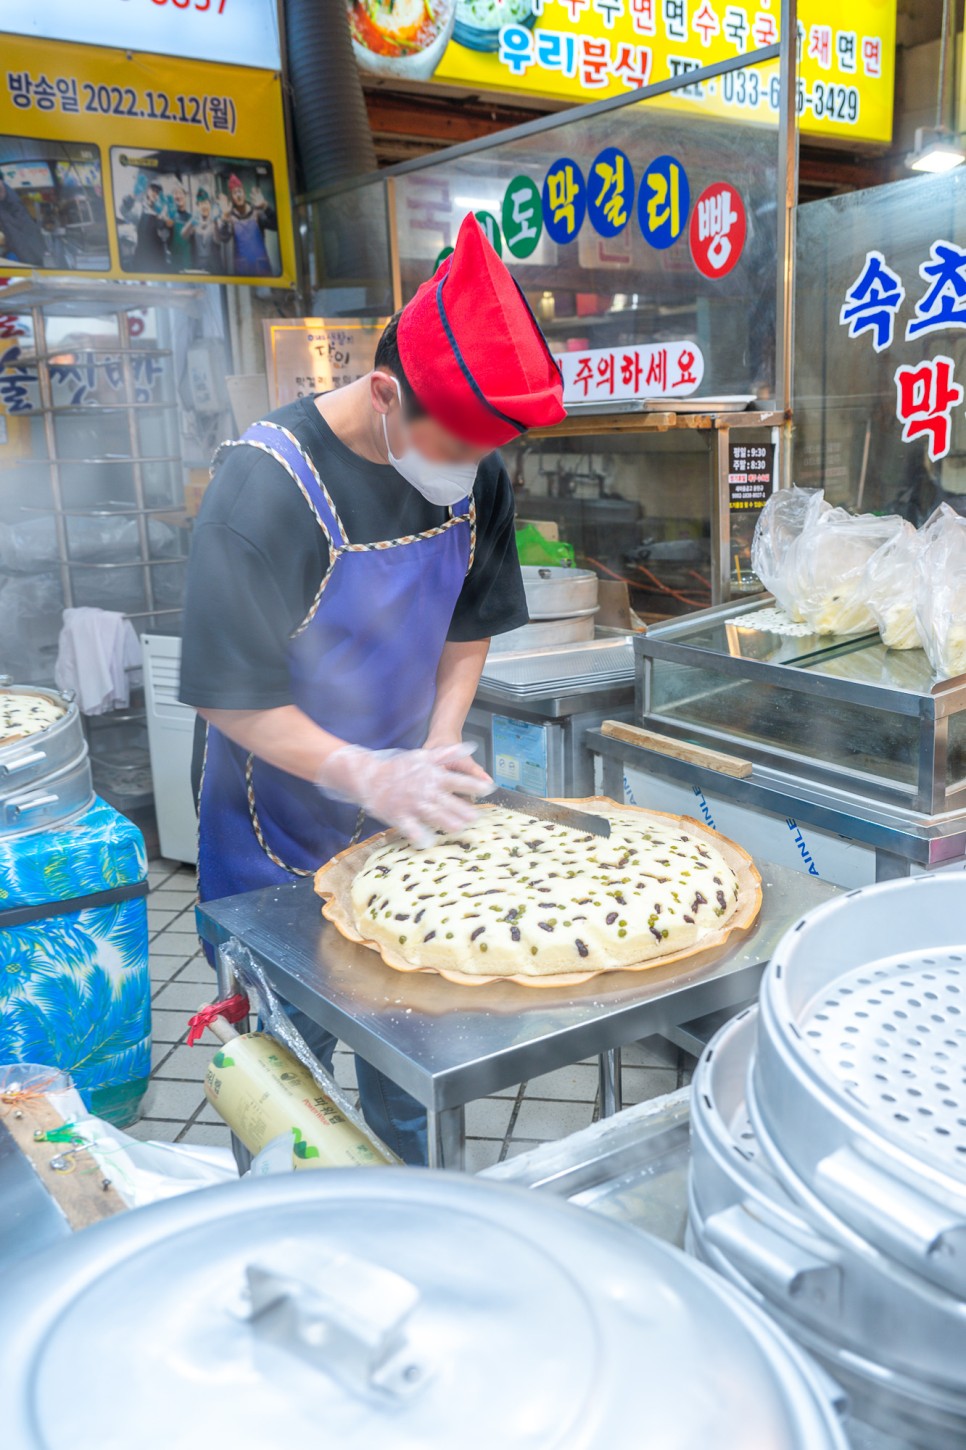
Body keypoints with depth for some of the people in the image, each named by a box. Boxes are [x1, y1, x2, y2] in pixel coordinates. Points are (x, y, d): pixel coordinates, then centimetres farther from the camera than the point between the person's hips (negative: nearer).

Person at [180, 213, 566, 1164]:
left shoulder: (477, 475, -7)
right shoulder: (270, 480, -24)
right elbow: (233, 697, -21)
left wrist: (438, 751, -8)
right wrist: (365, 773, -32)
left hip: (405, 823, 5)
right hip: (282, 838, -4)